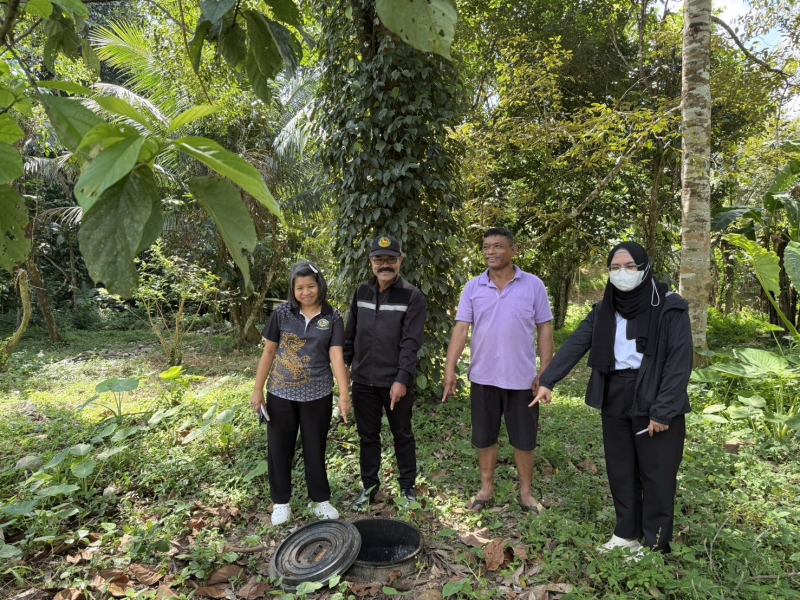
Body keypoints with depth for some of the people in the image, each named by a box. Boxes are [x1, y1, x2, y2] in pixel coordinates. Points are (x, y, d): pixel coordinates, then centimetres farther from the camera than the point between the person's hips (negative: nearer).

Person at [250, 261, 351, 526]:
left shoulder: (332, 317, -5)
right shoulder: (282, 313, -5)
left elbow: (336, 356, -11)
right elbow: (268, 353, 1)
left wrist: (345, 395, -20)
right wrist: (258, 390, 0)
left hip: (318, 395, -1)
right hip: (281, 393, 1)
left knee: (315, 448, 13)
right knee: (279, 449, 12)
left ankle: (321, 500, 31)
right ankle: (280, 502, 31)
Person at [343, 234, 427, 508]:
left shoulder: (412, 296, -10)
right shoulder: (362, 292, 5)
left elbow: (411, 342, -15)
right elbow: (350, 334, 12)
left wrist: (402, 379, -21)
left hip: (395, 381, -4)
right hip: (363, 380, 4)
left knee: (403, 435, 13)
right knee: (368, 435, 15)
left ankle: (408, 485, 31)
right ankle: (369, 485, 32)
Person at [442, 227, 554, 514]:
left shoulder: (533, 285, -4)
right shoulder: (473, 288, -1)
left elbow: (544, 330, -2)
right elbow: (461, 329, -4)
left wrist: (545, 372, -7)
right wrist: (450, 367, -14)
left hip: (522, 378, -1)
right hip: (483, 377, 2)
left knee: (524, 439, 11)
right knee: (484, 437, 14)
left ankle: (525, 492, 31)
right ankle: (486, 487, 33)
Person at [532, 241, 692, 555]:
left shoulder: (669, 307, -9)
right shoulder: (604, 310, 6)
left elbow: (680, 360, -13)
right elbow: (575, 345, -1)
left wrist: (663, 409, -18)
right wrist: (547, 381, -10)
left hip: (654, 399, -5)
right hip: (615, 399, 5)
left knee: (656, 474, 6)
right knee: (620, 469, 14)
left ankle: (656, 544, 22)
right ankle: (627, 533, 30)